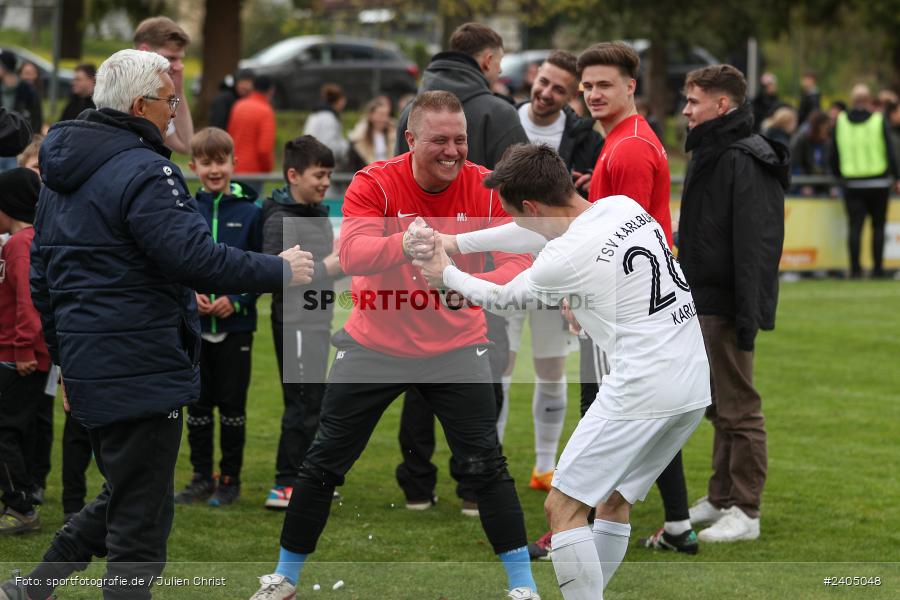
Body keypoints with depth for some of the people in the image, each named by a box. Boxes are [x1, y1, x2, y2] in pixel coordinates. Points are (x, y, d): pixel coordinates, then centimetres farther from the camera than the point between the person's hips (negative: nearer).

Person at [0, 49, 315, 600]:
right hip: (141, 368, -9)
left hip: (88, 363, 9)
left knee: (124, 494, 22)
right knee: (142, 515, -2)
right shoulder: (143, 171, -16)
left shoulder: (62, 174, 14)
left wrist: (65, 359, 26)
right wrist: (280, 271, -11)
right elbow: (196, 258, -22)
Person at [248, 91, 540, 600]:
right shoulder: (374, 184, -15)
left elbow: (519, 261, -18)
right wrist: (404, 244, -50)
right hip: (374, 345, 0)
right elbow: (352, 253, -30)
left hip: (455, 347, 0)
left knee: (486, 466, -6)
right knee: (324, 465, 6)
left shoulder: (486, 188, -11)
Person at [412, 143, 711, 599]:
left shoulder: (565, 261, -15)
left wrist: (446, 275, 25)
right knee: (615, 501, 19)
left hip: (643, 388, -9)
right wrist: (456, 243, 27)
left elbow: (501, 299, 6)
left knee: (563, 507, -1)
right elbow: (538, 233, 24)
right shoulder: (623, 207, 7)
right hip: (696, 384, 9)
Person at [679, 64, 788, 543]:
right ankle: (722, 498, 25)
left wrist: (748, 314, -27)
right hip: (703, 303, 10)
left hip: (727, 305, -10)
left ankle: (745, 512, -1)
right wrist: (686, 296, 19)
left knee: (738, 408, -5)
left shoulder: (745, 161, -17)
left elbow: (754, 243, -23)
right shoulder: (709, 154, 16)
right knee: (718, 405, 16)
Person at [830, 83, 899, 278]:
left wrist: (838, 175, 22)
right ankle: (877, 268, 6)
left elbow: (833, 155, 8)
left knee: (855, 226, 1)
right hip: (878, 182, -2)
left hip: (851, 183, 2)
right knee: (878, 226, 7)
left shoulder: (840, 122, 3)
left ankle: (855, 268, -6)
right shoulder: (879, 121, -5)